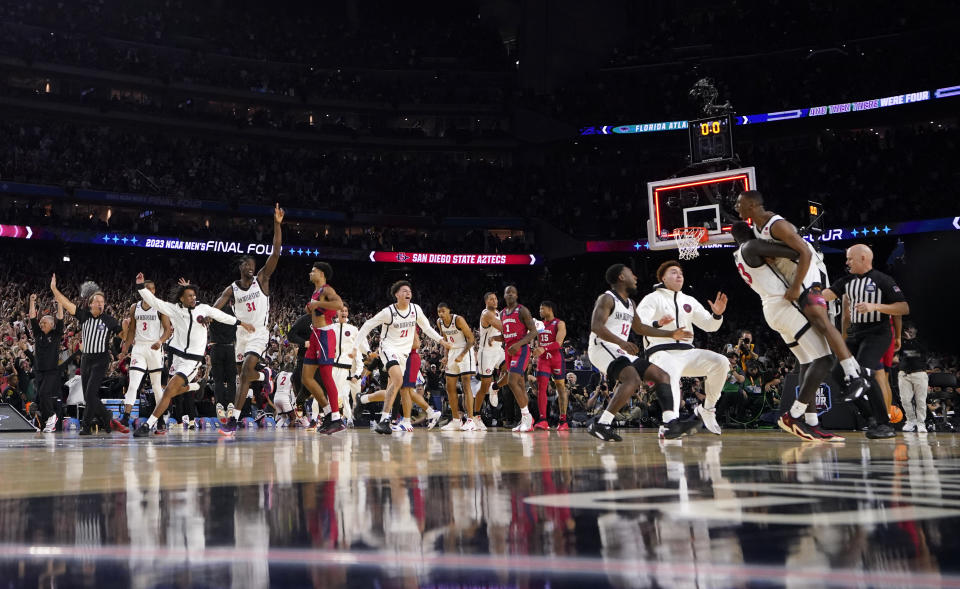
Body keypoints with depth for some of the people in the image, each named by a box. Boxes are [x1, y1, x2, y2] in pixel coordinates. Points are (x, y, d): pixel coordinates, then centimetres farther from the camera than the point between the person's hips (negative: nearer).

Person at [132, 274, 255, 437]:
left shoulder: (204, 309, -1)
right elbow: (153, 301, -5)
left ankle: (148, 425, -12)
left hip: (192, 360, -4)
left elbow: (222, 316, 9)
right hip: (178, 356, 4)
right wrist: (140, 286, -17)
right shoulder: (174, 309, 0)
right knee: (172, 390, 18)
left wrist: (241, 323, 14)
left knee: (169, 391, -15)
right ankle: (192, 386, 52)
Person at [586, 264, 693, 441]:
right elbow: (596, 326, -22)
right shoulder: (607, 299, -8)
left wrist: (671, 334, 33)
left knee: (662, 375, 4)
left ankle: (672, 424, -5)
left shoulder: (630, 304, 21)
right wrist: (622, 342, -35)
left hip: (622, 352, 10)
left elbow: (640, 328, 35)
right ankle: (601, 424, -32)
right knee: (633, 379, -32)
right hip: (602, 348, -10)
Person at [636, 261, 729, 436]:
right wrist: (658, 323, -35)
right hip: (661, 353, -5)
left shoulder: (689, 301, 20)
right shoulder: (652, 298, 3)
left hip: (687, 352, 6)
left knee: (720, 362, -17)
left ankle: (707, 409, -1)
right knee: (671, 374, -38)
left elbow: (709, 326, 18)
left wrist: (717, 314, -5)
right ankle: (670, 422, -54)